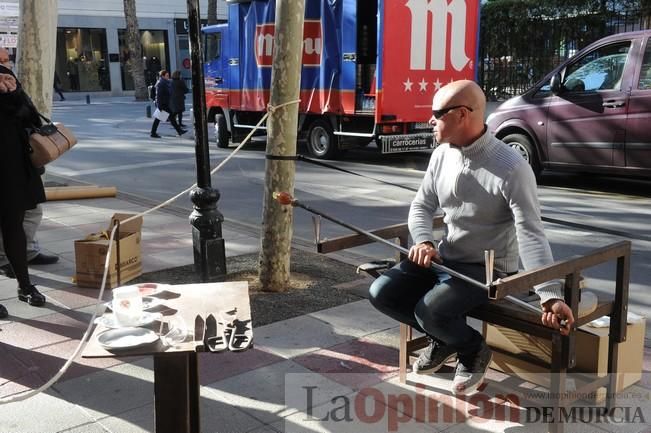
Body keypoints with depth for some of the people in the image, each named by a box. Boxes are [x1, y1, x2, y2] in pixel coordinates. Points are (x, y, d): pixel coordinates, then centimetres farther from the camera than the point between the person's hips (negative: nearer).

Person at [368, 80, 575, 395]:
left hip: (488, 269, -7)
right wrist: (423, 241, -15)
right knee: (382, 293, -7)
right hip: (443, 258, 7)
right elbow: (422, 205, 8)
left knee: (430, 309, -30)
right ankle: (444, 338, 17)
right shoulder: (441, 155, -1)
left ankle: (473, 349, 6)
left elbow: (531, 234, -25)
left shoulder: (512, 168, -22)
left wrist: (550, 295, -35)